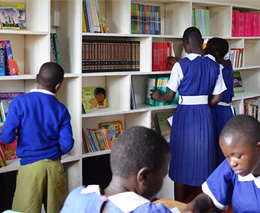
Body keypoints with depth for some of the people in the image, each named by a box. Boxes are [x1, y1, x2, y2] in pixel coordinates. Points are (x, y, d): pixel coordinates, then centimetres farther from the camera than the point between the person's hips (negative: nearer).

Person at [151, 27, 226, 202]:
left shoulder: (181, 65, -12)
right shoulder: (214, 65, 2)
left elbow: (170, 96, -8)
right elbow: (217, 98, 4)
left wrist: (158, 97, 13)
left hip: (185, 115, -4)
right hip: (205, 115, 4)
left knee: (182, 160, 7)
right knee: (204, 158, 14)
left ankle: (179, 206, 17)